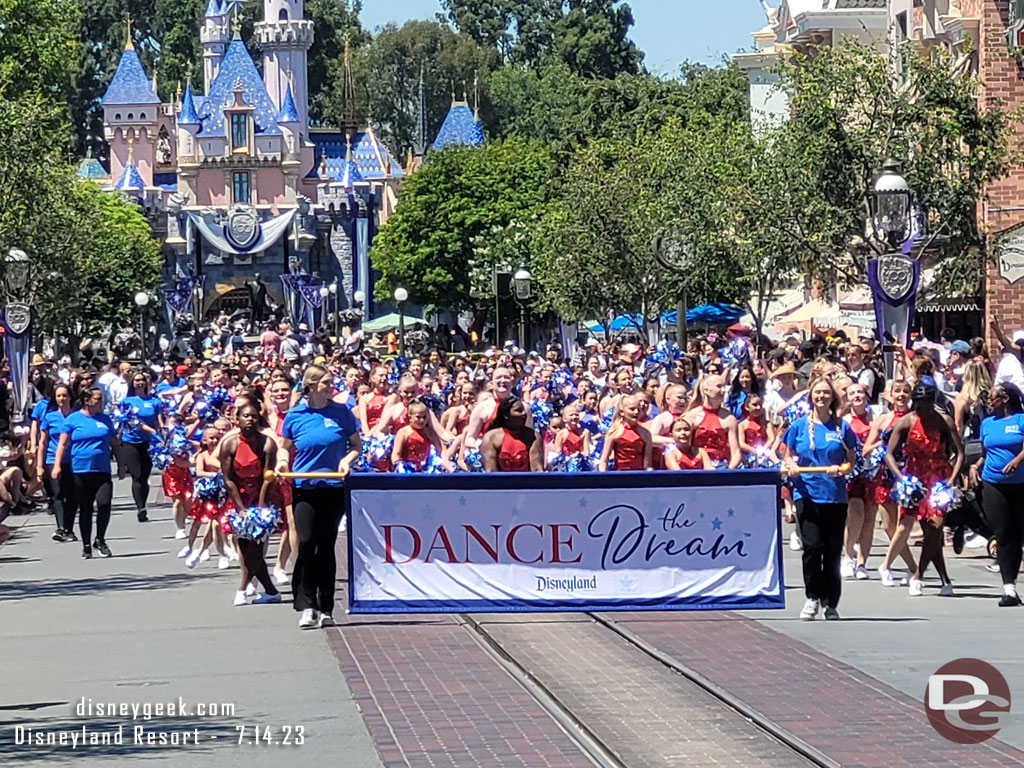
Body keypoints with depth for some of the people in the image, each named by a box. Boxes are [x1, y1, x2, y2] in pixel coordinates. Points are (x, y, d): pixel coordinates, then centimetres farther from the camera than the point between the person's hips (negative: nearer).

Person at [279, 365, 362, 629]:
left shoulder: (342, 412, 2)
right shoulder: (295, 416, 2)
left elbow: (356, 445, 10)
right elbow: (285, 446, 15)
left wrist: (348, 459, -10)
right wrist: (282, 460, -6)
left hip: (334, 488, 1)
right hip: (304, 488, -1)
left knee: (326, 547, 6)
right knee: (306, 543, -13)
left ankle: (325, 609, 14)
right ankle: (306, 605, -7)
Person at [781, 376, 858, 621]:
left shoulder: (842, 427, 6)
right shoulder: (799, 426, 5)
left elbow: (851, 460, 11)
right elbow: (788, 456, 12)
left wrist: (841, 468, -10)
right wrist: (791, 466, -10)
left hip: (835, 496, 1)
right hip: (807, 494, -1)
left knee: (833, 551, 3)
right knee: (812, 547, -12)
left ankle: (831, 603, 13)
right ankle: (813, 597, 3)